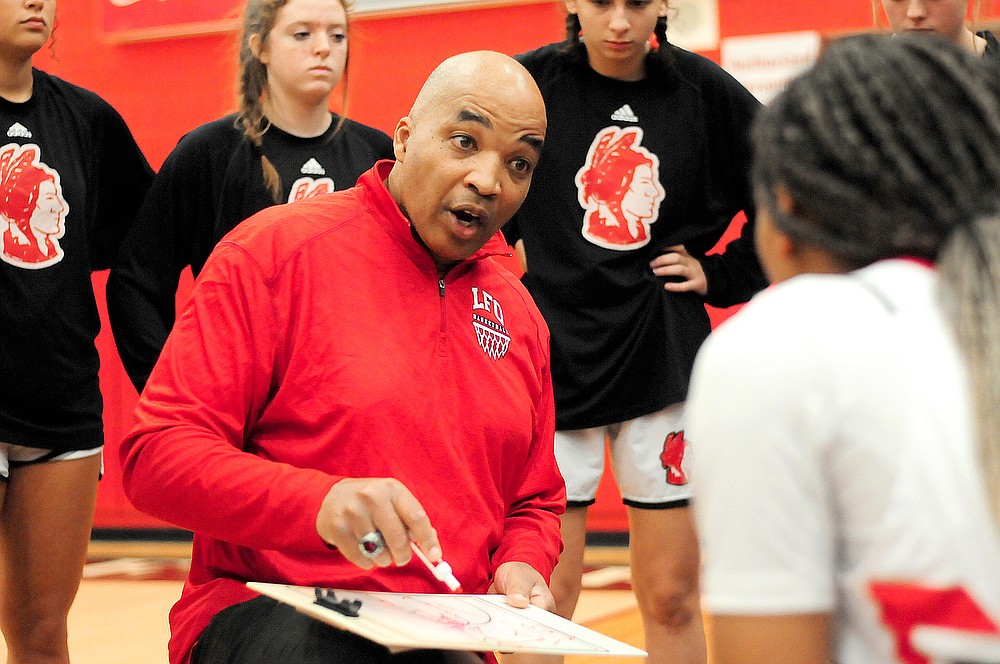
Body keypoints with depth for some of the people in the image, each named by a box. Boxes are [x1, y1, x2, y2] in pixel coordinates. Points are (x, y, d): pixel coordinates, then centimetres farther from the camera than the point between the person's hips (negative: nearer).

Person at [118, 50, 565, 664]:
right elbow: (157, 454, -10)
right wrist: (320, 502, -25)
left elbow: (536, 502, 27)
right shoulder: (275, 250, -3)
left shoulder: (519, 315, 15)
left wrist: (521, 565, 3)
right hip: (264, 613, -5)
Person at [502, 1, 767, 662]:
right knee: (543, 596, 3)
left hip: (661, 360, 1)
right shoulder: (530, 82, -4)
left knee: (672, 598, 8)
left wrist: (719, 277, 3)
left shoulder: (706, 92, -2)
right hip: (553, 354, -1)